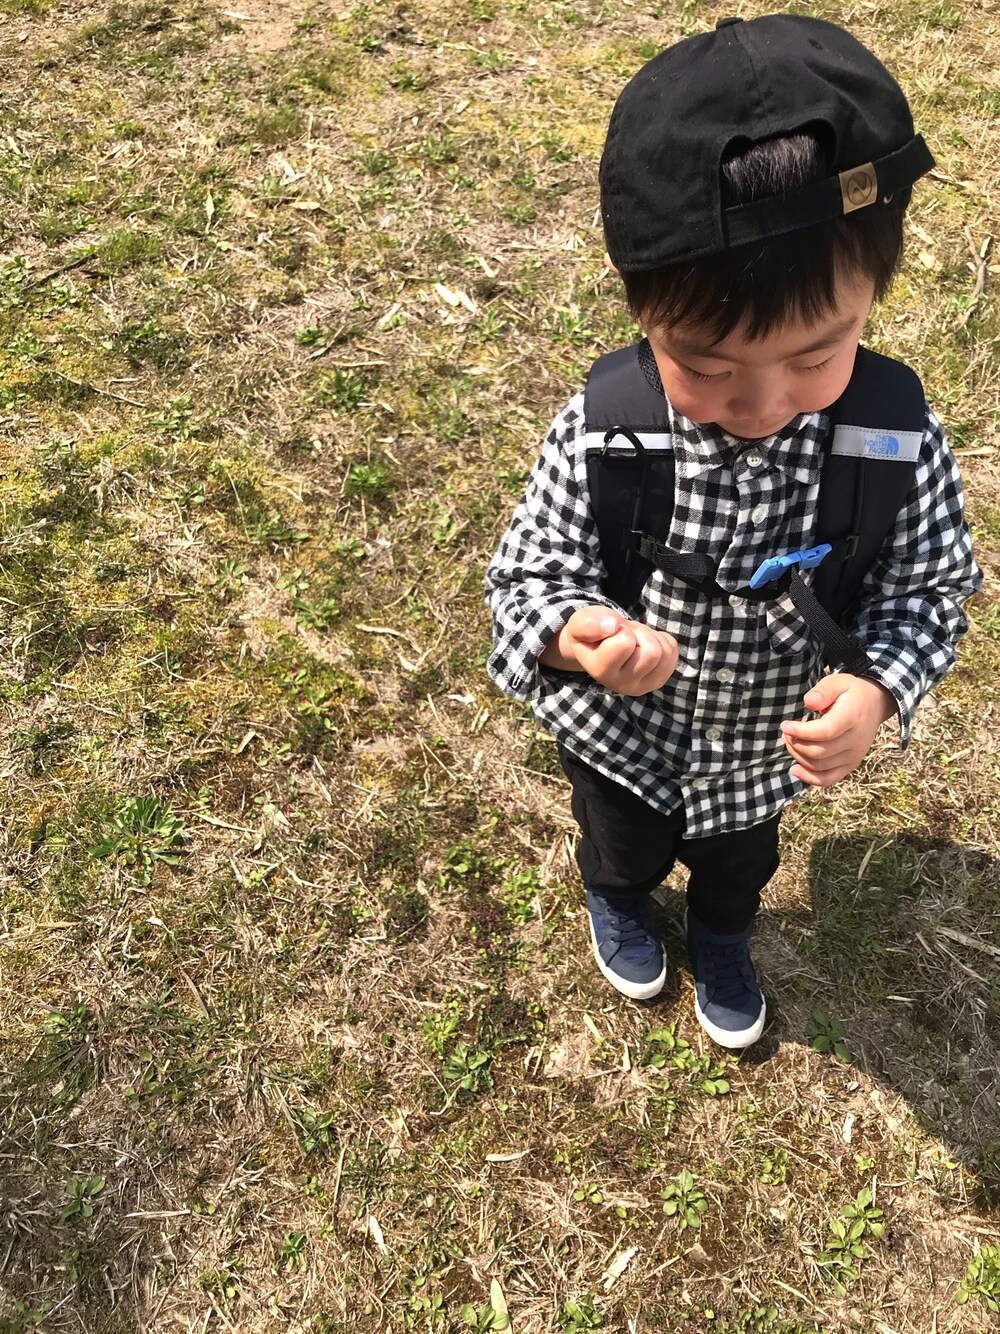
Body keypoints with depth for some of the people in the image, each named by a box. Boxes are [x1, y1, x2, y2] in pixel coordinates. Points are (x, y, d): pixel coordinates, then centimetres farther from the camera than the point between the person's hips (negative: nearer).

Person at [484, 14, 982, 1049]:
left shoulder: (894, 435, -29)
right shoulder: (598, 434, -33)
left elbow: (930, 586, -14)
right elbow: (526, 576, -21)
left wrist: (877, 690, -33)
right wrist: (574, 638, -44)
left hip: (769, 747, 2)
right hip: (622, 736, -1)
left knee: (738, 868, 34)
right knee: (622, 848, 33)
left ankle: (721, 943, 70)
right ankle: (617, 904, 71)